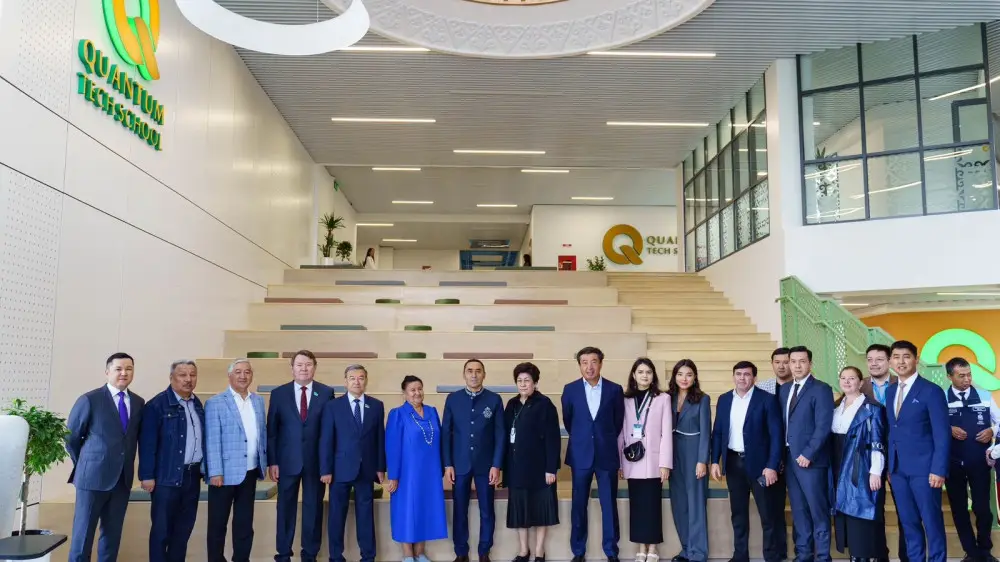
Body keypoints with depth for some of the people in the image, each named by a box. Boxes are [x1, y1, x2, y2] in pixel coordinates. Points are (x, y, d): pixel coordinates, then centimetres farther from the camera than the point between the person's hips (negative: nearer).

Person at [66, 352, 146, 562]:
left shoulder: (139, 402, 6)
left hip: (123, 478, 4)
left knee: (113, 534, 12)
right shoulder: (89, 400, -7)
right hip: (93, 476, -4)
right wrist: (85, 466, 4)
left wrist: (128, 467, 8)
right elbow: (71, 438, 0)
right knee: (83, 533, 3)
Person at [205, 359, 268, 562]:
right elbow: (212, 440, -11)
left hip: (250, 472, 5)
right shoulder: (215, 403, -7)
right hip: (226, 472, -5)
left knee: (245, 521, 14)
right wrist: (215, 472, -16)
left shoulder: (258, 401, 9)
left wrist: (265, 463, 7)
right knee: (218, 523, 7)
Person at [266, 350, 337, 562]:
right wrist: (272, 461, -4)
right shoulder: (278, 393, 2)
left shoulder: (326, 393, 1)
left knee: (313, 508, 8)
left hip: (316, 461, 0)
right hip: (287, 460, 0)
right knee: (285, 508, 8)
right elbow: (271, 430, 2)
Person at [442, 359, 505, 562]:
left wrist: (496, 465, -7)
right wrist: (447, 464, -2)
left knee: (487, 510, 7)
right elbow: (446, 433, 3)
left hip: (486, 464, -1)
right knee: (459, 510, 7)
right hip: (459, 464, 1)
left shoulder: (494, 399, -2)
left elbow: (500, 434, -2)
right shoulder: (452, 399, 2)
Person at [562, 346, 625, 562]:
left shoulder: (615, 389, -1)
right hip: (580, 455, 1)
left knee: (609, 505, 5)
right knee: (579, 505, 6)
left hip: (607, 455, 0)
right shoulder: (570, 389, 1)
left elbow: (618, 421, 9)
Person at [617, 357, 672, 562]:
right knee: (636, 505, 6)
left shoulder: (663, 398, 1)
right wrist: (618, 462, 3)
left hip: (652, 461, -2)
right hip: (632, 461, 2)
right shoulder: (625, 399, 7)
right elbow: (621, 432, 6)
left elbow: (667, 432, -3)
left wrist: (665, 463, -8)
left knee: (652, 504, 1)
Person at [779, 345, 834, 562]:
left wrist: (808, 454, -18)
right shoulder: (784, 389, 13)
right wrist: (781, 453, 5)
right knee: (798, 510, 12)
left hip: (810, 459, -6)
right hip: (789, 457, 6)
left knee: (818, 510, 0)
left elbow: (823, 426, -14)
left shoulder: (821, 389, -8)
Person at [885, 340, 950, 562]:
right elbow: (892, 431, 11)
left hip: (923, 467, -6)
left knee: (931, 521, 3)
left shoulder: (931, 391, -8)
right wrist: (890, 465, 6)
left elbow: (942, 434, -11)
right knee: (908, 521, 11)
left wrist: (938, 469, -16)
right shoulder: (890, 392, 12)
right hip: (897, 468, 6)